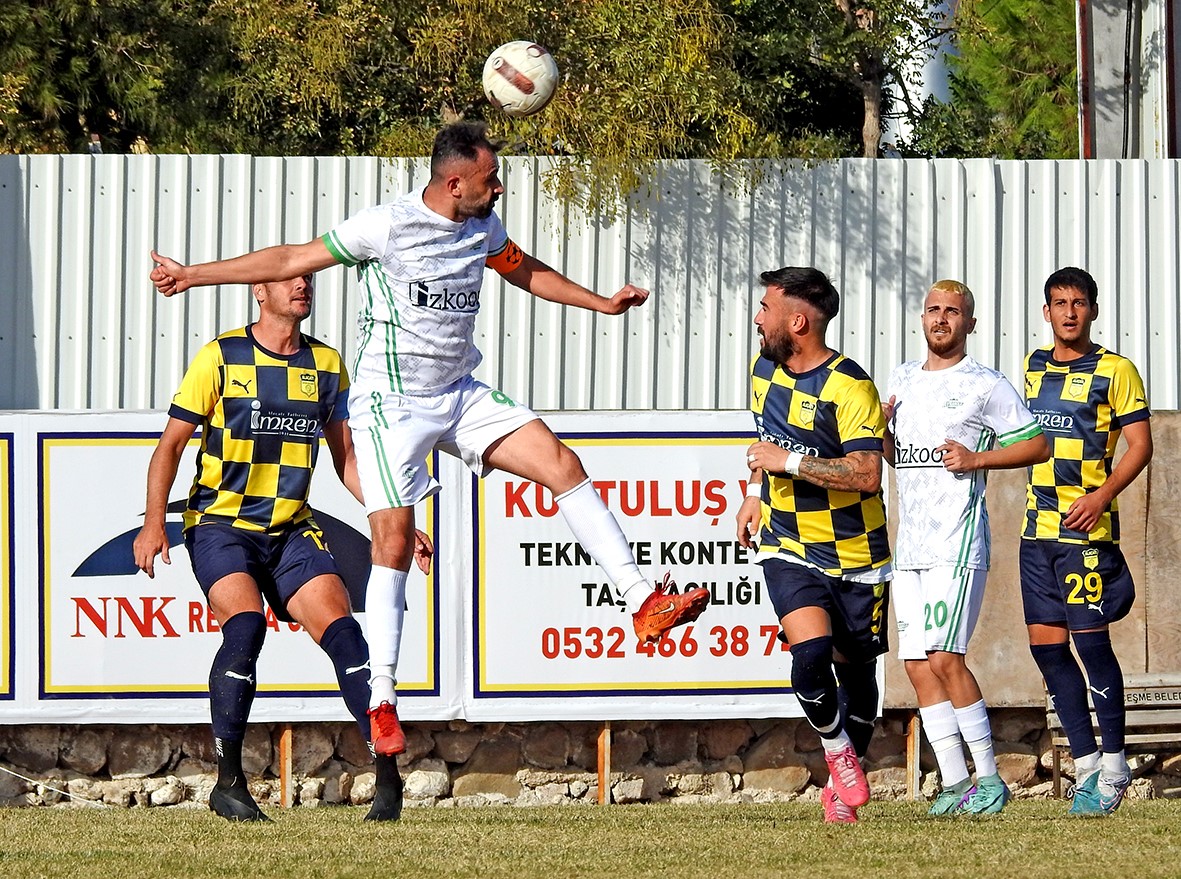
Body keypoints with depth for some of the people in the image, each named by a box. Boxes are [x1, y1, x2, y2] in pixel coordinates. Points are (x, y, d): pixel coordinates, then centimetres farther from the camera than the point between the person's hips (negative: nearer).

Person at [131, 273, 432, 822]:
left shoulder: (326, 365, 9)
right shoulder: (221, 358, -3)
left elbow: (347, 459, 15)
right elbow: (171, 444, 0)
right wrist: (154, 523, -11)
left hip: (292, 530, 4)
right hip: (220, 524, -4)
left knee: (341, 628, -17)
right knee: (245, 625, -27)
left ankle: (387, 774, -16)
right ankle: (228, 782, -18)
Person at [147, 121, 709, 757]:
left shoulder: (482, 228, 5)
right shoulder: (386, 227, -15)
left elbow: (525, 270, 27)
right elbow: (292, 259, -8)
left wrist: (602, 303, 26)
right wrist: (192, 275, -8)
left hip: (461, 395, 6)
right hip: (391, 404, -6)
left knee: (563, 465, -8)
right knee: (394, 542, -9)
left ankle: (644, 603, -7)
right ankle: (382, 703, -1)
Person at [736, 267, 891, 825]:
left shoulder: (848, 388, -18)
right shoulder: (764, 369, 5)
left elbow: (867, 473, -27)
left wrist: (789, 462, -24)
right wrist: (756, 492, 18)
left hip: (854, 555, -3)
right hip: (788, 549, 3)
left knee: (854, 671, 8)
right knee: (811, 655, -20)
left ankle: (843, 787, 29)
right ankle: (837, 753, 5)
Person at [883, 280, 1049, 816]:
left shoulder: (986, 386, -3)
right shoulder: (903, 380, 17)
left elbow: (1038, 447, -1)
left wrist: (977, 459, -13)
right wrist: (881, 428, 6)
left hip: (959, 543, -7)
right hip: (909, 545, 7)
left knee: (944, 658, -15)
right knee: (918, 665, 2)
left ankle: (989, 777, -7)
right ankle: (954, 782, 5)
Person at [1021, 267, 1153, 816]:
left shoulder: (1114, 371, -3)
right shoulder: (1032, 368, 14)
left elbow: (1140, 444, -7)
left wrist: (1102, 496, -19)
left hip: (1088, 526, -6)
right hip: (1038, 527, 6)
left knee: (1090, 639, -8)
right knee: (1046, 643, 4)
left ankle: (1113, 764, 3)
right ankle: (1085, 762, 12)